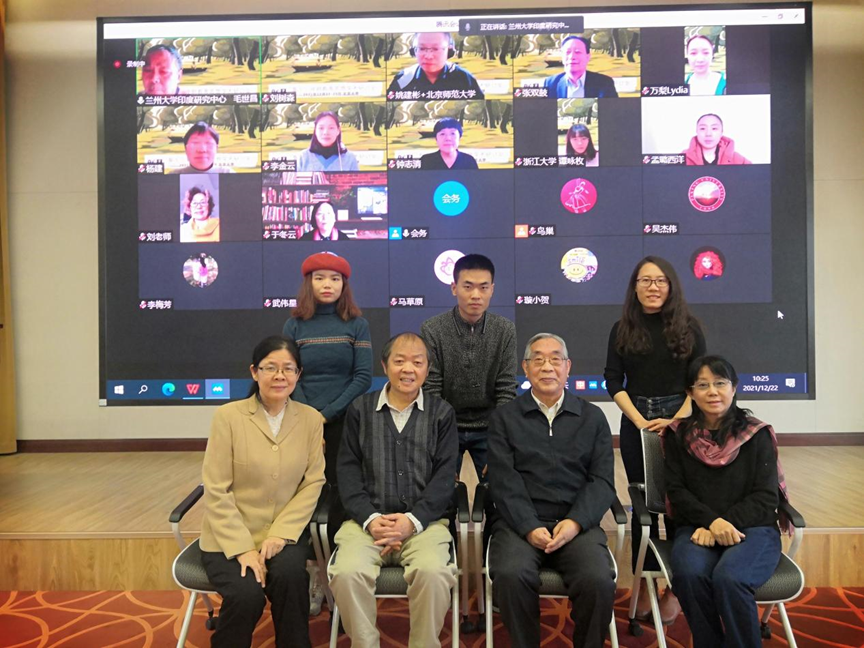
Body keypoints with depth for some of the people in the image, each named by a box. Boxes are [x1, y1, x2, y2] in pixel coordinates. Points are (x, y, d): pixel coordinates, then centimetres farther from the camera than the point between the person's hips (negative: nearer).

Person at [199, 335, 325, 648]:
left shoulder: (311, 419, 0)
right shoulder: (228, 416, -9)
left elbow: (313, 483, -2)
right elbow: (216, 491, -10)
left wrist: (281, 533, -13)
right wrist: (243, 548, -15)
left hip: (285, 532, 2)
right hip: (231, 537, -1)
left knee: (289, 575, -28)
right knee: (248, 594, -25)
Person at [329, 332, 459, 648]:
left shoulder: (442, 413, 8)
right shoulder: (359, 409, 10)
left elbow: (445, 476, 1)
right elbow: (348, 471, 6)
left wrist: (413, 520, -12)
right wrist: (370, 519, -9)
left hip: (424, 521, -1)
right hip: (367, 520, 1)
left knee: (432, 571, -30)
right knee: (348, 572, -27)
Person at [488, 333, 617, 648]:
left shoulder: (593, 418, 13)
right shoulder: (504, 418, 9)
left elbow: (602, 480, 4)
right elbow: (504, 481, 0)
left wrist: (575, 522, -12)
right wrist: (529, 527, -15)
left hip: (577, 524, 1)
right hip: (520, 523, -1)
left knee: (599, 581, -26)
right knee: (510, 575, -29)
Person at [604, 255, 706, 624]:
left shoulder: (688, 327, 2)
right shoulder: (622, 329, 4)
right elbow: (613, 380, 1)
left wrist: (677, 420, -12)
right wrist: (640, 421, -10)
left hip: (680, 420, -1)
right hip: (635, 423, 1)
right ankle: (643, 584, 18)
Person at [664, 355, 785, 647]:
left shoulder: (756, 434, 4)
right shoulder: (678, 435, 8)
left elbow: (766, 497, -1)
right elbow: (677, 491, 3)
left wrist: (725, 525, -15)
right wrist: (712, 521, -15)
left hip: (751, 529, -1)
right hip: (697, 529, 1)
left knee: (728, 578, -33)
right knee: (689, 574, -31)